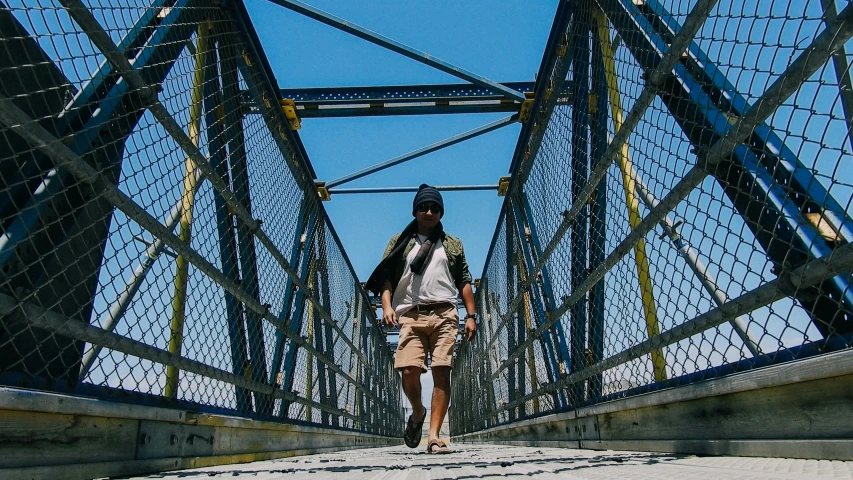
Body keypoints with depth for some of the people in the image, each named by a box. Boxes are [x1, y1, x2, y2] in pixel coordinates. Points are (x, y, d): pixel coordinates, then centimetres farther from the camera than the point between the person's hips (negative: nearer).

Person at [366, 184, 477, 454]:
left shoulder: (453, 245, 21)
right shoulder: (399, 242, 19)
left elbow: (464, 281, 17)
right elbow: (386, 277, 10)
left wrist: (471, 315, 6)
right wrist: (387, 306, -7)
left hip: (444, 314, 1)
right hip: (410, 314, 0)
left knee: (442, 373, -10)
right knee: (409, 371, -13)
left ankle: (434, 437, -7)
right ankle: (418, 412, 19)